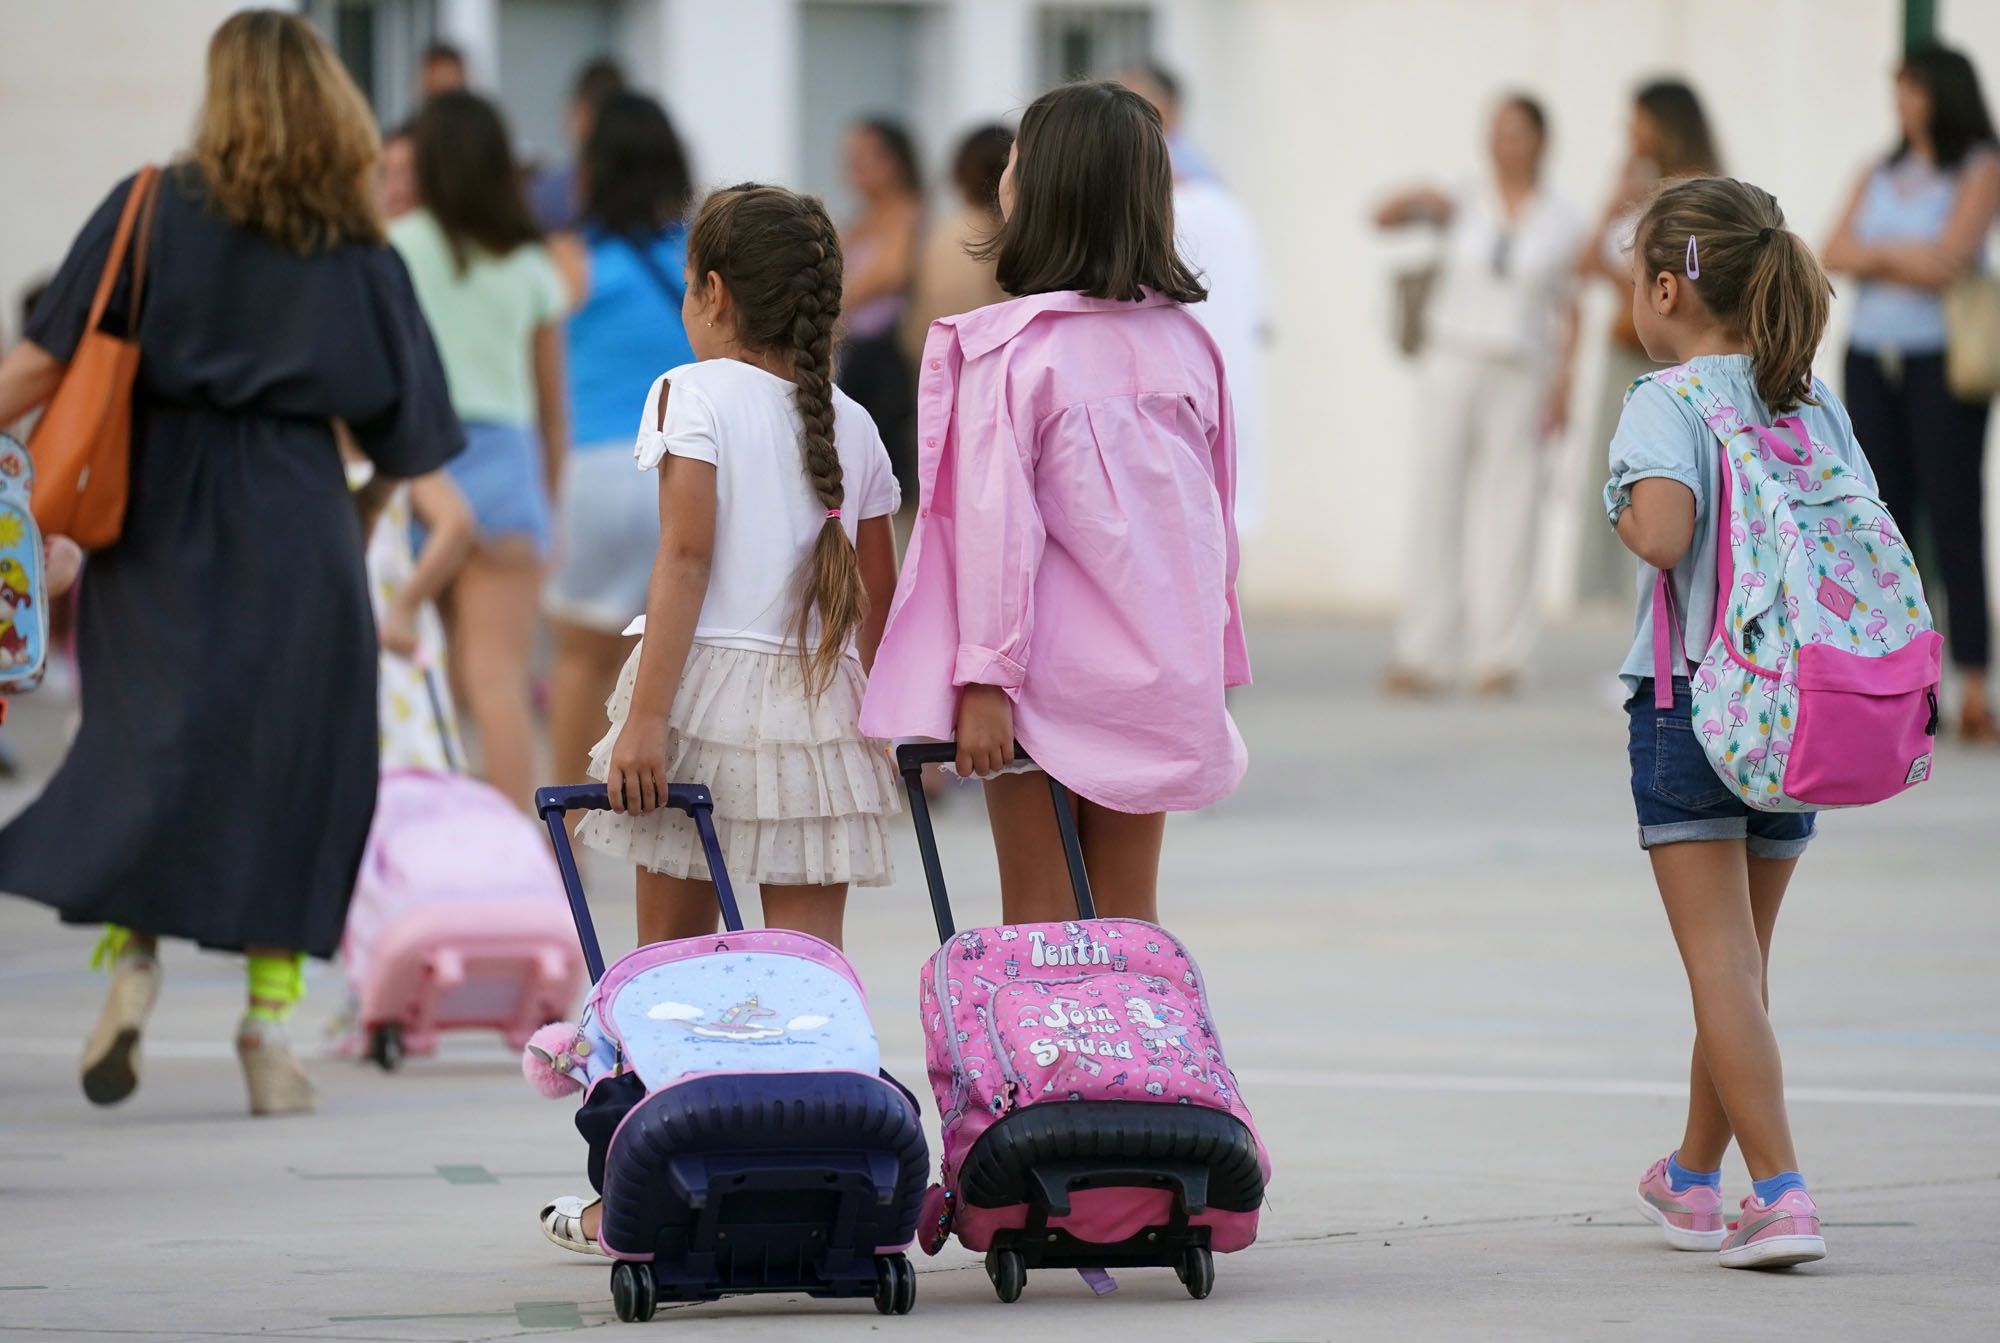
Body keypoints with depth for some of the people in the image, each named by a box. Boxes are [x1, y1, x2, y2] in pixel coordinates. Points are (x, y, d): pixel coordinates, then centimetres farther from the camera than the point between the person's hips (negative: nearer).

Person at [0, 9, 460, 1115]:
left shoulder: (153, 213, -3)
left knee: (152, 741, 7)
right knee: (289, 764, 8)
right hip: (293, 527, 1)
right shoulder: (357, 253, 1)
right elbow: (402, 436, 3)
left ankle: (130, 951, -14)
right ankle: (270, 1023, 4)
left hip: (161, 525, 0)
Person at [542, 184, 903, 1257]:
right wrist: (886, 721, 27)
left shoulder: (693, 395, -5)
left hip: (707, 683, -3)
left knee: (671, 958, 7)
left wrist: (645, 717, -17)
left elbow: (688, 555, -14)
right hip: (818, 698, 3)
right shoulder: (851, 424, 10)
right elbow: (877, 596, 14)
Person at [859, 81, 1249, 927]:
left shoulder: (1009, 349, -13)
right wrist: (1209, 655, 19)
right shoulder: (1185, 343, 4)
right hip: (1161, 667, 5)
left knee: (1039, 921, 2)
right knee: (1129, 920, 10)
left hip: (1049, 668, -5)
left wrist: (986, 675, -14)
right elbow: (1214, 517, 10)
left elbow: (997, 520, -16)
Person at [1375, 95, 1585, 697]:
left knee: (1510, 510, -3)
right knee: (1436, 505, -5)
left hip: (1521, 376, -1)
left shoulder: (1563, 222, 4)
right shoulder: (1466, 206, 7)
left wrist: (1562, 391, -7)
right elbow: (1385, 217, -2)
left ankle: (1499, 659, 2)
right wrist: (1416, 201, -25)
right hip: (1451, 369, 1)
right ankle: (1424, 656, -6)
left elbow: (1570, 315, 4)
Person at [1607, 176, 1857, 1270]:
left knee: (1721, 959, -7)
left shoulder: (1667, 403, -11)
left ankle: (1781, 1195, -17)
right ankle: (1695, 1178, 32)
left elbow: (1664, 531, -25)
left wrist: (1622, 513, -5)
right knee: (1743, 955, 17)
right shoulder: (1815, 402, 7)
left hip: (1690, 701, -6)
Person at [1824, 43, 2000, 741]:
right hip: (1872, 360, 5)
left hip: (1941, 361, -5)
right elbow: (1835, 254, 3)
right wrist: (1908, 260, -9)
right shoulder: (1881, 177, 14)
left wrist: (1878, 252, -1)